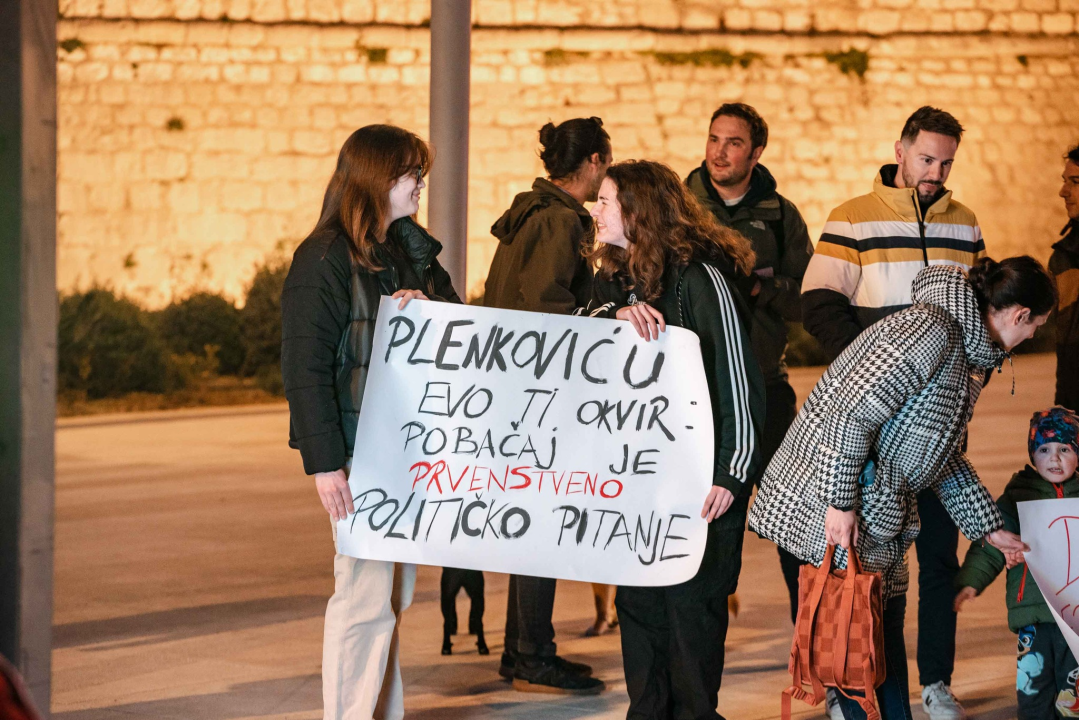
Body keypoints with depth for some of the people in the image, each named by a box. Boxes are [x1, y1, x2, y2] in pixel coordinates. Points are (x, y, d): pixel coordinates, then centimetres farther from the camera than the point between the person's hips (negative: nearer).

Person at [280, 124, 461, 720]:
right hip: (359, 449, -8)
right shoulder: (324, 259, -9)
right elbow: (305, 366, -13)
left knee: (393, 595, 11)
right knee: (365, 594, -8)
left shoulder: (413, 252, 15)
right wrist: (324, 462, -20)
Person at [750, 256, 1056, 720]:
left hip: (882, 509, 10)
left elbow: (945, 455, 22)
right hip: (834, 508, -10)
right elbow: (851, 412, -26)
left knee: (885, 618, 13)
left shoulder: (966, 351, 14)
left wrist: (989, 529, 22)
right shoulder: (930, 332, -20)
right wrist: (840, 502, -24)